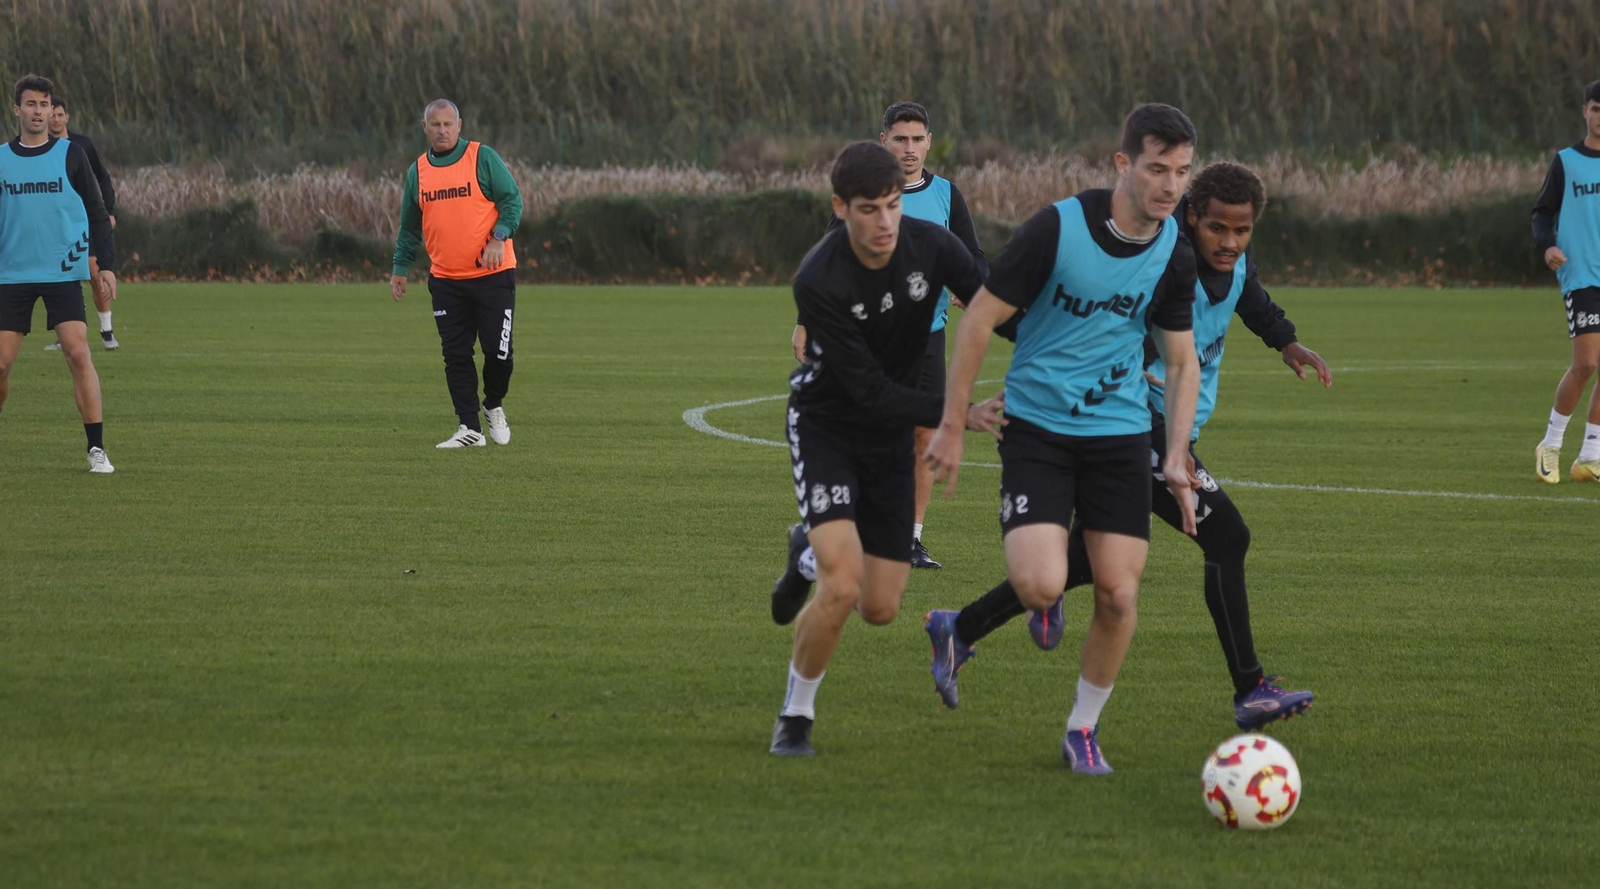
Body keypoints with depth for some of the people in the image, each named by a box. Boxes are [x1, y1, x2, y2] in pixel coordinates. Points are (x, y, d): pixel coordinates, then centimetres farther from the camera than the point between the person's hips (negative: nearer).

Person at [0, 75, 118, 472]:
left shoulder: (70, 155, 2)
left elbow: (96, 212, 4)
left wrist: (105, 264, -4)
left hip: (63, 275, -2)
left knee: (79, 354, -14)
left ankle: (97, 448, -11)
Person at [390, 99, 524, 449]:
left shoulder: (483, 158, -2)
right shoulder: (417, 172, 10)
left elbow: (512, 200, -4)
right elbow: (409, 227, 19)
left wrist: (498, 238, -18)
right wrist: (400, 269, 15)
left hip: (492, 275, -3)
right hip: (445, 280, 3)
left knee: (498, 350, -5)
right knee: (456, 356, 0)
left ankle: (494, 406, 22)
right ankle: (470, 429, 6)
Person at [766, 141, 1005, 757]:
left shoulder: (931, 247, -15)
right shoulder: (819, 283, -27)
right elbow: (869, 391, -26)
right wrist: (960, 414, -32)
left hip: (893, 435, 5)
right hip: (825, 424, -5)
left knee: (880, 609, 6)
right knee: (843, 588, -23)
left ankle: (811, 554, 40)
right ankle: (795, 716, 1)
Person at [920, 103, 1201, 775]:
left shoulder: (1174, 255, 0)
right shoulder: (1057, 228, -15)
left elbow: (1182, 361, 12)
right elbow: (978, 320, -8)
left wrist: (1176, 458, 1)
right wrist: (952, 426, -7)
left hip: (1120, 432, 4)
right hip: (1036, 424, -4)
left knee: (1118, 594, -4)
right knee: (1042, 585, -19)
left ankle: (1083, 729, 18)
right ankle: (957, 629, 14)